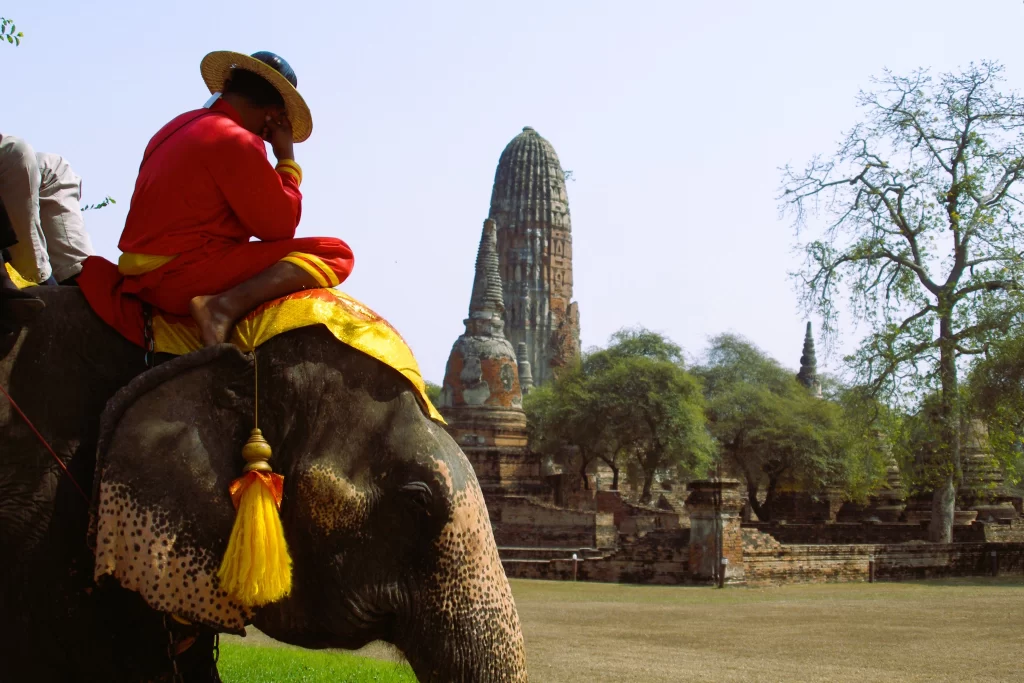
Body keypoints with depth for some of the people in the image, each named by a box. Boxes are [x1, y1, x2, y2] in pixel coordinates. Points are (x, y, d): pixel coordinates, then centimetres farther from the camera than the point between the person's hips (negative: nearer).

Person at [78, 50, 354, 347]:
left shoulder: (180, 127, 17)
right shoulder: (236, 141, -12)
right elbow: (278, 227, -10)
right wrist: (287, 161, 2)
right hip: (189, 276, -10)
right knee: (335, 254, -17)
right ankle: (225, 306, -27)